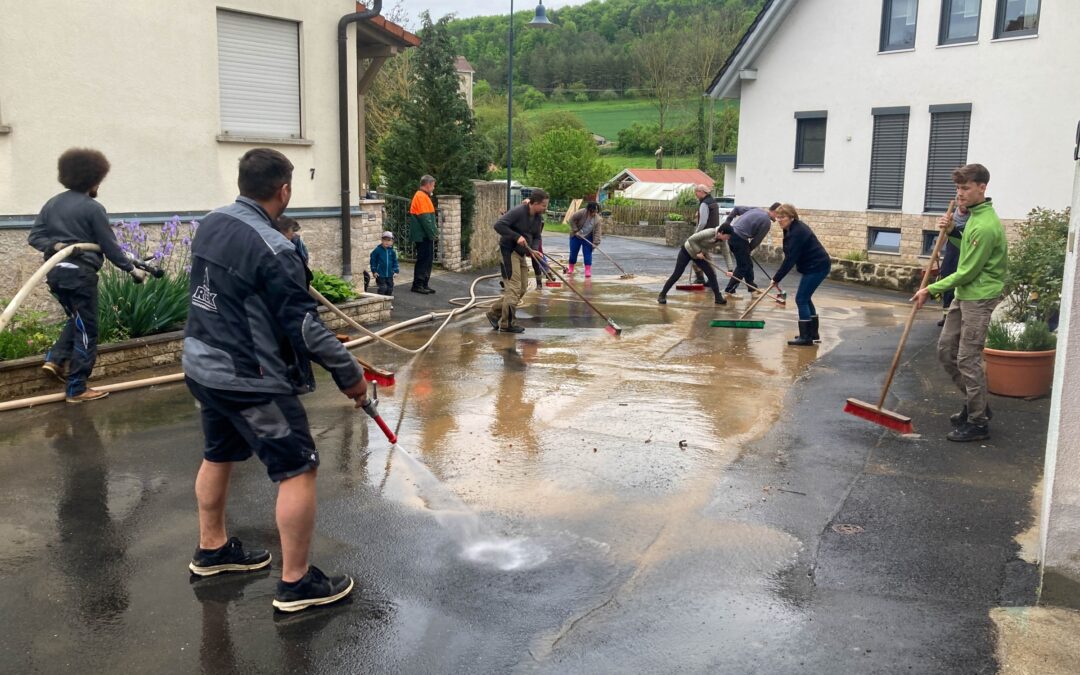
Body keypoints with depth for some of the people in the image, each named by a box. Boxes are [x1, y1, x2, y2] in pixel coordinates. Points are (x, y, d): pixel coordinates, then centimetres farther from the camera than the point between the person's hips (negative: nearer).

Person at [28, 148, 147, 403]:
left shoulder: (52, 203, 12)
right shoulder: (92, 208, -10)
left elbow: (34, 236, 7)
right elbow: (110, 247, -9)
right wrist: (132, 269, -1)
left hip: (56, 273, 7)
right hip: (80, 274, -7)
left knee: (76, 320, 27)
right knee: (86, 330, 2)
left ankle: (55, 360, 10)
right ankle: (76, 389, 4)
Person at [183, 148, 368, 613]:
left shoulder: (210, 225, 1)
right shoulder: (272, 249, -24)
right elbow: (304, 326, -22)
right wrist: (349, 374, -13)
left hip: (202, 365, 9)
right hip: (249, 380, -9)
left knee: (219, 455, 26)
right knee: (299, 469, 1)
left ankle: (212, 549, 43)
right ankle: (296, 583, 8)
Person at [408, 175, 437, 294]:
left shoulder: (423, 196, 18)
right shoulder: (421, 197, -15)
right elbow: (424, 218, -20)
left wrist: (431, 233, 18)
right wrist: (431, 234, -17)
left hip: (425, 235, 10)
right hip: (423, 235, -10)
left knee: (428, 259, 12)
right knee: (423, 260, -6)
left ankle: (424, 284, 17)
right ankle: (418, 285, -2)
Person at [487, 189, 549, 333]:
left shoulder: (539, 217, 5)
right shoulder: (517, 211, -20)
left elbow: (536, 237, 14)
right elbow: (498, 225, -25)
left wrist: (534, 250, -7)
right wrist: (517, 236, -28)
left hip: (521, 253, 9)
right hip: (509, 251, -9)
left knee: (522, 288, 10)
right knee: (513, 287, -10)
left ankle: (495, 313, 20)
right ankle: (507, 324, -1)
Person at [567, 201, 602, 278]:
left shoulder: (597, 219, -14)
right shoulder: (581, 212, -23)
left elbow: (597, 232, -14)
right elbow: (572, 220, -16)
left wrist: (596, 243, -21)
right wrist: (575, 230, -18)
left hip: (588, 237, 1)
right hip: (576, 236, -1)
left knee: (588, 254, -4)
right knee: (573, 252, 6)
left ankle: (588, 270, -3)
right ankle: (570, 268, 24)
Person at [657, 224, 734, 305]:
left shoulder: (722, 241, -14)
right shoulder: (709, 233, -33)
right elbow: (691, 240, -29)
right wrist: (698, 252, -29)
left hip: (698, 255, 6)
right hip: (686, 252, -6)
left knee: (711, 274, -3)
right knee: (676, 275, -5)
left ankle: (718, 297, 7)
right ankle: (662, 295, 6)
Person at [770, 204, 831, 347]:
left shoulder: (797, 232, -24)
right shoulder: (793, 228, 7)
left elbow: (790, 259, -25)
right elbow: (791, 256, 16)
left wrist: (776, 279, -19)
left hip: (817, 267, -10)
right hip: (815, 266, 10)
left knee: (801, 299, -8)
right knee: (805, 298, 16)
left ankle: (805, 337, -4)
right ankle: (813, 334, 24)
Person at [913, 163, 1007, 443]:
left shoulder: (986, 226, -22)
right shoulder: (974, 215, 9)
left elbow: (967, 272, -19)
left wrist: (931, 290, -13)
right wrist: (951, 232, 8)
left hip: (979, 298, -10)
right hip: (964, 294, 10)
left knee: (968, 359, -6)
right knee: (945, 349, 14)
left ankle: (978, 422, 5)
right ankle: (976, 403, 27)